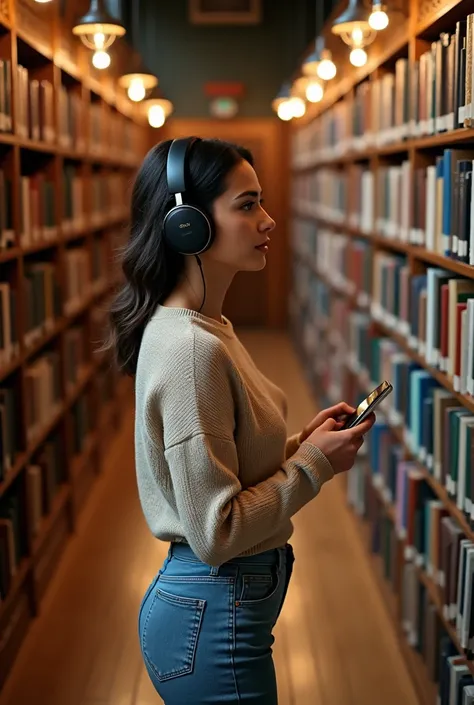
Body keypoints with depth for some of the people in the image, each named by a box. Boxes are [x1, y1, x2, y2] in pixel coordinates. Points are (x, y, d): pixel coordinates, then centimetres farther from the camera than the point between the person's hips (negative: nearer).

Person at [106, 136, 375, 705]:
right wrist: (313, 463, -15)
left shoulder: (201, 330, 5)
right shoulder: (190, 349, -25)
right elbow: (214, 533, -25)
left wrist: (299, 442, 1)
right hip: (215, 617, -9)